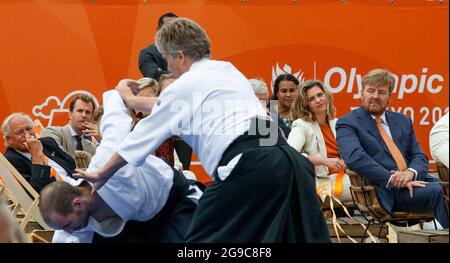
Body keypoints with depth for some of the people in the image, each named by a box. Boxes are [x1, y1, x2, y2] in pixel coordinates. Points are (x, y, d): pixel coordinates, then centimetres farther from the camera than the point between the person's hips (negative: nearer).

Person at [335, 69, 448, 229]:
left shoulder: (402, 121, 22)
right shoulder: (347, 124, 3)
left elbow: (419, 156, 17)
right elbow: (355, 158, -14)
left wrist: (411, 172, -9)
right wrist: (392, 179, -22)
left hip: (413, 181, 6)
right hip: (386, 192, -6)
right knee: (438, 191, -28)